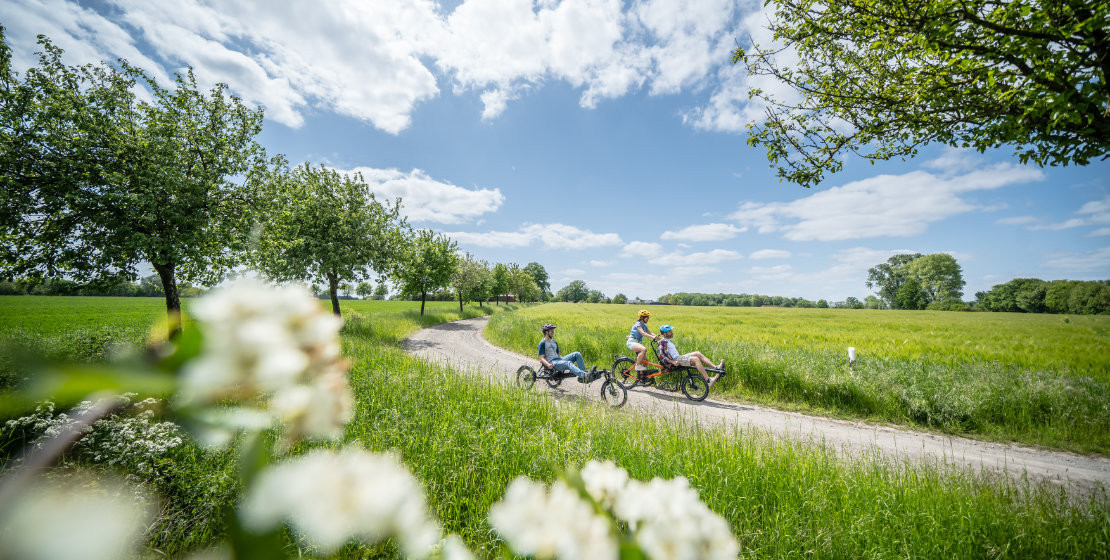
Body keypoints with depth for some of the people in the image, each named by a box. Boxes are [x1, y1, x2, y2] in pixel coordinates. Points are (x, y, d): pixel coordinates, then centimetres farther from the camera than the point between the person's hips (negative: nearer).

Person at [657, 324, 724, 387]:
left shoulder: (668, 340, 20)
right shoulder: (662, 342, -11)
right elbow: (661, 356, -20)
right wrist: (673, 362, -24)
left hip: (679, 357, 10)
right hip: (676, 360, -10)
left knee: (697, 353, 0)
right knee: (695, 359, -24)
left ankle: (716, 367, -6)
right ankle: (709, 380, -30)